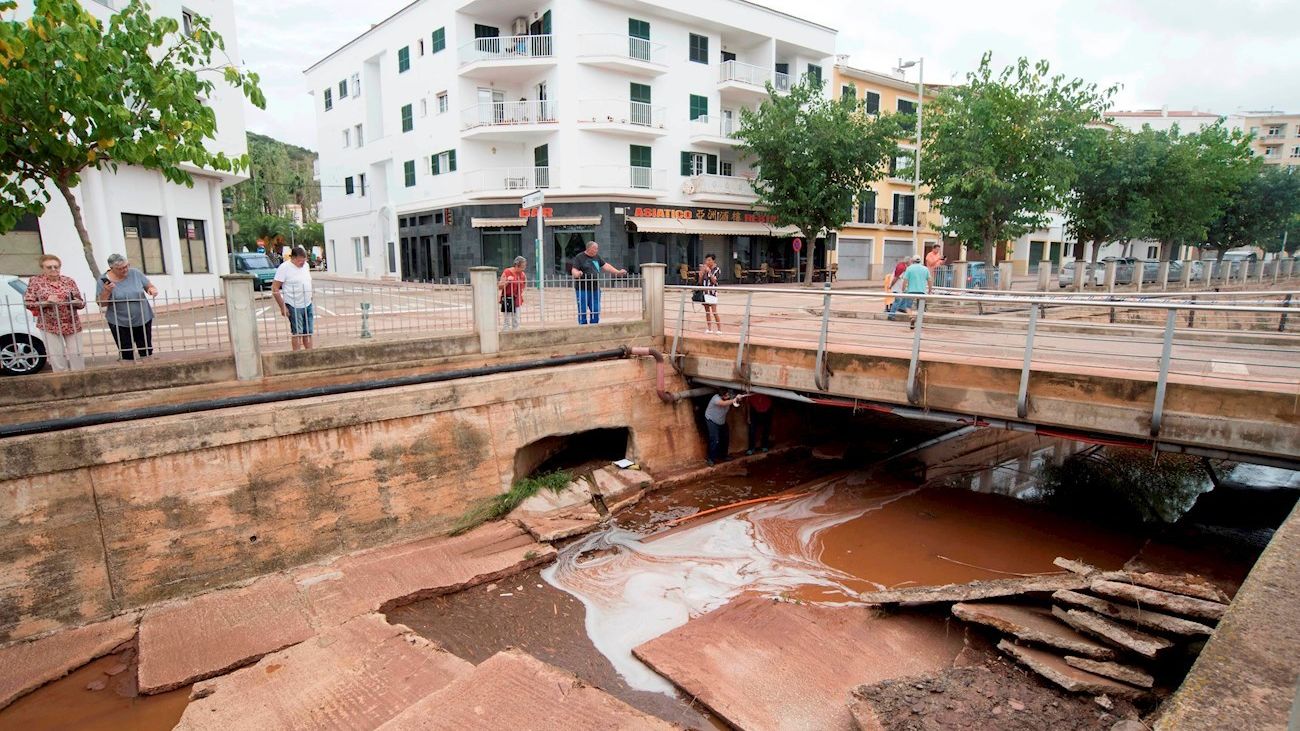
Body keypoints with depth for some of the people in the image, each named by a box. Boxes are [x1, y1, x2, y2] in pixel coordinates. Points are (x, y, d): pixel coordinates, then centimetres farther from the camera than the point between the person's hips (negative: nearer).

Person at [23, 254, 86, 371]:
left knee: (77, 357, 1)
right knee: (57, 360, -2)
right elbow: (28, 303, -2)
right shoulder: (36, 281, 1)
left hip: (72, 325, 2)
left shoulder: (69, 281, 7)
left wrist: (76, 302, -13)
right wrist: (45, 302, -18)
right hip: (49, 326, -2)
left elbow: (81, 303, 10)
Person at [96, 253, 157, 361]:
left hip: (143, 320, 2)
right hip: (120, 324, -2)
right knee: (127, 355, 2)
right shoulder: (104, 280, -6)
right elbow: (101, 303, -3)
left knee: (147, 352, 8)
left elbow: (150, 286, 8)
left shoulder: (135, 273, -2)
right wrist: (107, 291, -21)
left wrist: (152, 289, -15)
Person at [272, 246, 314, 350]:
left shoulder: (305, 265, 7)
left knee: (308, 332, 9)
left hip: (308, 304, 6)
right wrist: (282, 307, -15)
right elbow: (275, 288, -13)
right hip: (294, 306, -6)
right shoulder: (284, 268, -12)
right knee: (297, 333, -1)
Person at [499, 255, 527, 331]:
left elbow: (523, 286, 23)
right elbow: (500, 287, -11)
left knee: (516, 322, 9)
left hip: (517, 300, 5)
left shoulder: (522, 274, 5)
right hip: (507, 299, -5)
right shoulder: (507, 272, -10)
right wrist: (507, 281, -22)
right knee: (507, 321, -6)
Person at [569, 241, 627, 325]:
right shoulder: (579, 257, -4)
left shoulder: (597, 257, 14)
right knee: (583, 312, -2)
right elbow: (573, 270, -12)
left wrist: (618, 272, 11)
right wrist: (577, 273, -34)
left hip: (595, 289, 6)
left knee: (596, 311, 6)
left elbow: (605, 266, 17)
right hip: (582, 289, -6)